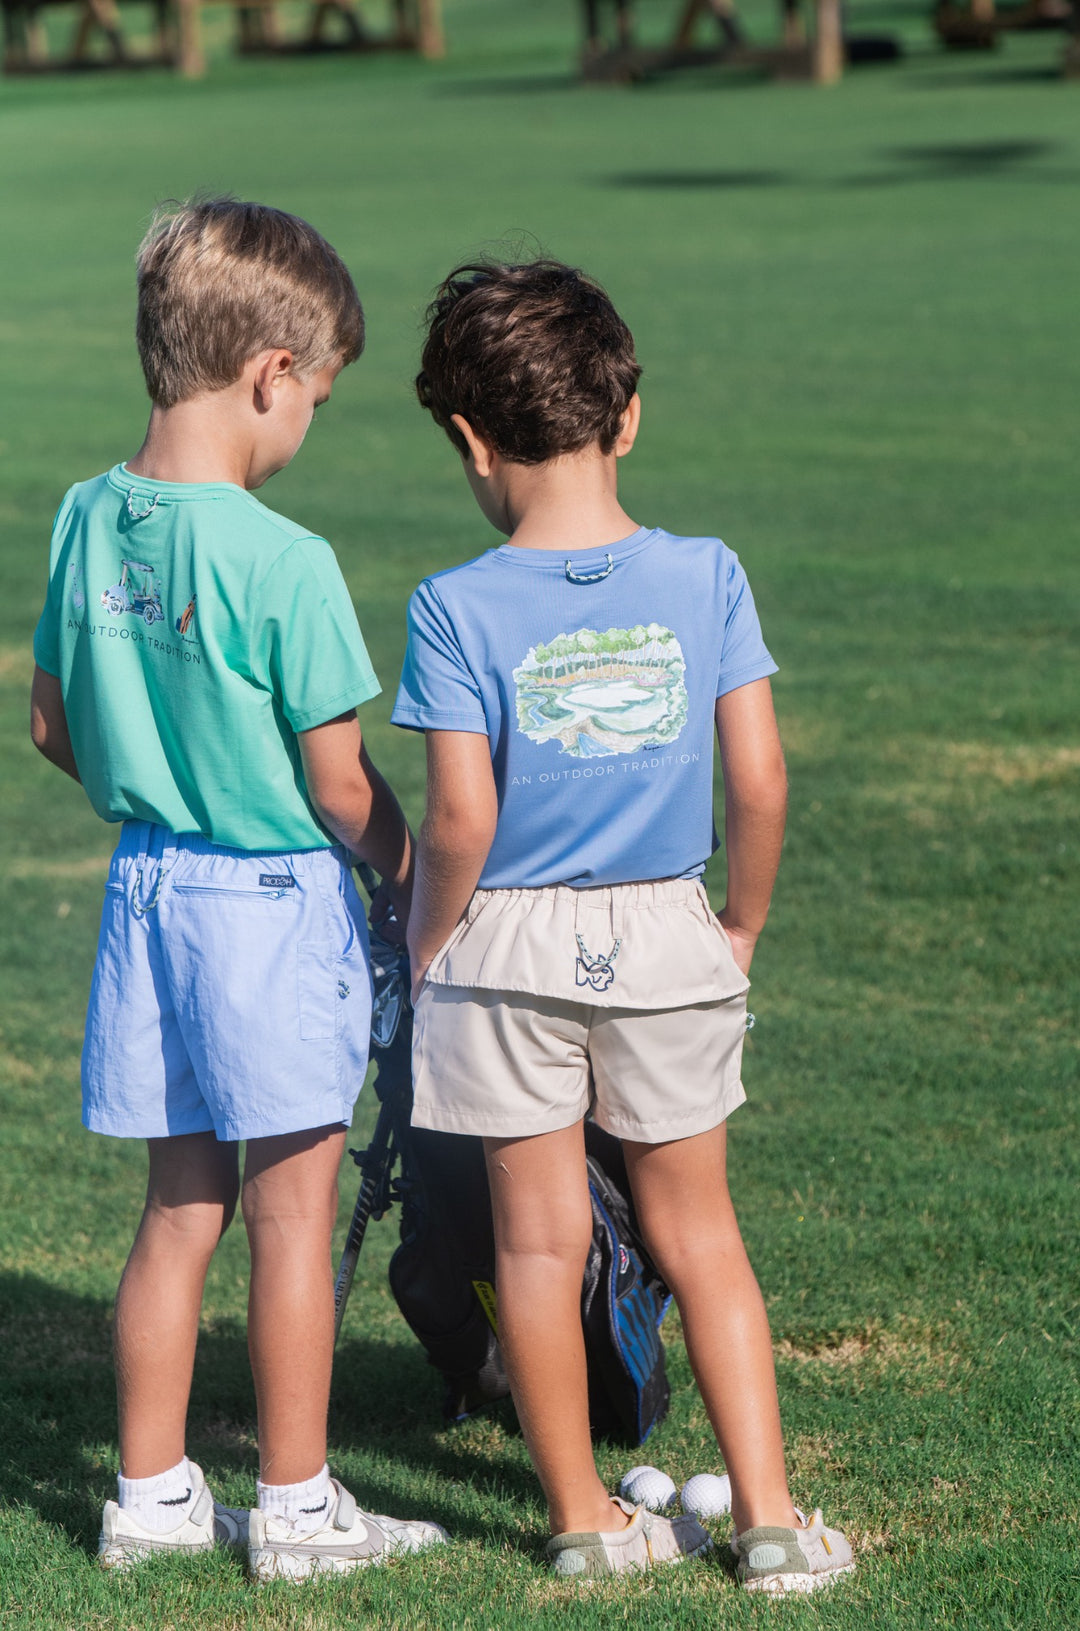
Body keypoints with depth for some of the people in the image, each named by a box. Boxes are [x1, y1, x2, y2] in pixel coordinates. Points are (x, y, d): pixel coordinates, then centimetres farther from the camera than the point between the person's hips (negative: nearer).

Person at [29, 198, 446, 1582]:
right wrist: (407, 870, 3)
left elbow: (54, 725, 9)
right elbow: (337, 785, -15)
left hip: (148, 887, 6)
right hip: (273, 901, -6)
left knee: (180, 1204, 15)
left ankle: (152, 1494, 21)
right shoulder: (282, 562, -20)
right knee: (292, 1208, 5)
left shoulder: (88, 522, -1)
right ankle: (296, 1507, 12)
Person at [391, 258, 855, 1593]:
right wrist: (742, 929, 10)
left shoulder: (458, 608, -13)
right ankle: (768, 1514, 9)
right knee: (697, 1231, 12)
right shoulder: (705, 578, -6)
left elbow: (458, 817, -15)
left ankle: (581, 1516, 19)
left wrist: (425, 949, 1)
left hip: (509, 941, -2)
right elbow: (758, 783, -5)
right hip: (665, 936, 2)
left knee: (539, 1239, 9)